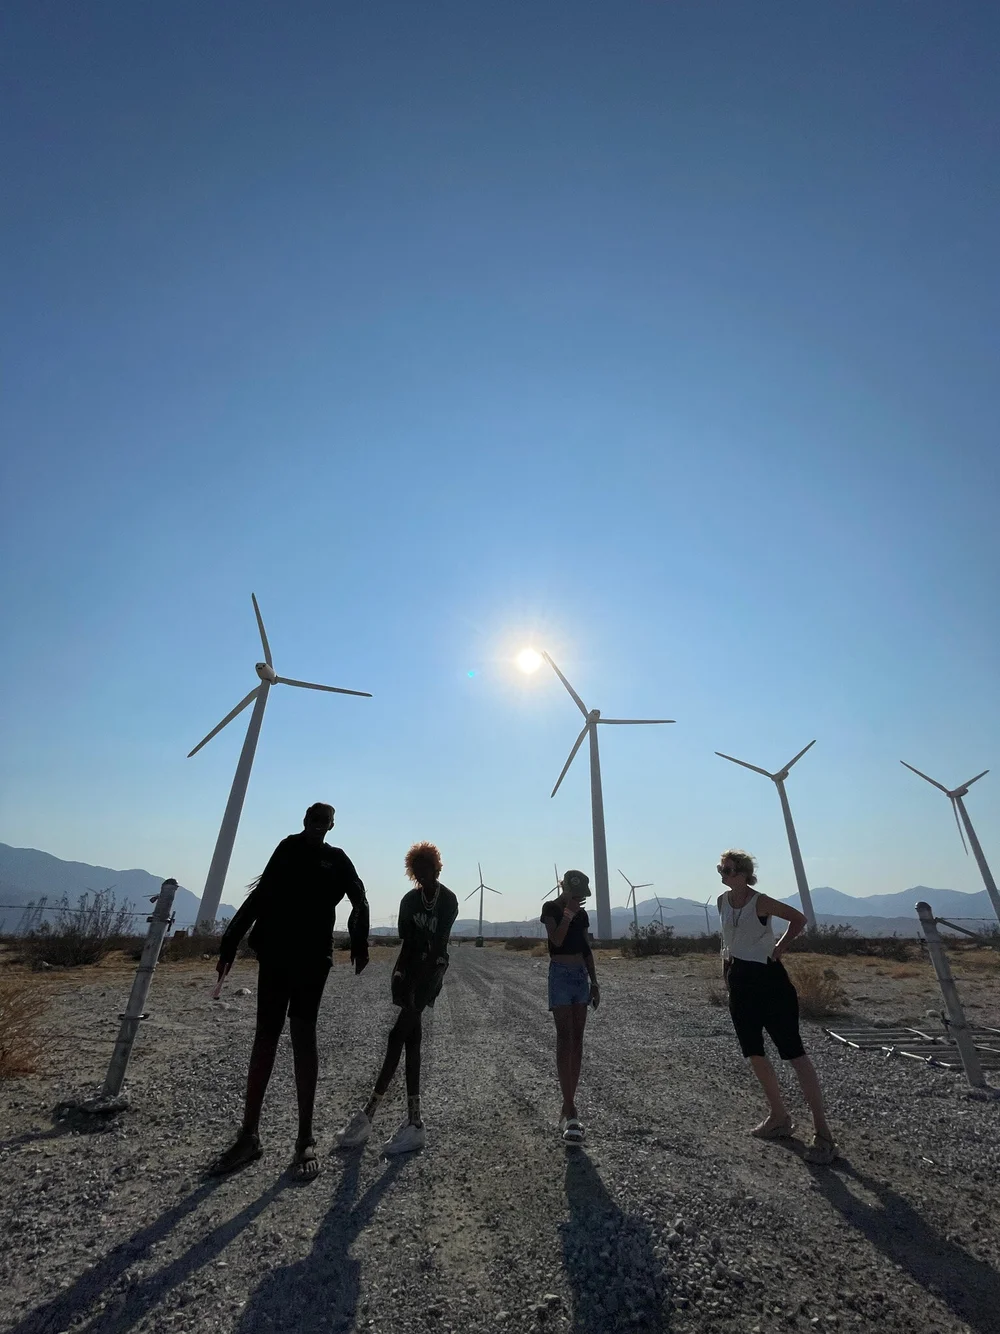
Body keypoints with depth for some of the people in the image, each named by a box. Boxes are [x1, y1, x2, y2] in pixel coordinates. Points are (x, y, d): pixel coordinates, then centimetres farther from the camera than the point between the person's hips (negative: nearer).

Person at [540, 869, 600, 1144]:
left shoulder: (582, 913, 9)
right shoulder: (550, 908, -7)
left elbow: (587, 950, 14)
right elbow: (557, 939, -19)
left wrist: (594, 982, 13)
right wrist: (568, 913, -18)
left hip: (581, 975, 6)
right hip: (560, 974, -6)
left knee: (577, 1039, 7)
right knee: (564, 1038, -9)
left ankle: (568, 1106, 16)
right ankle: (570, 1112, -7)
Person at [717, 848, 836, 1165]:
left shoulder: (760, 902, -18)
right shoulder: (723, 901, 1)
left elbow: (799, 919, -7)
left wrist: (778, 948, -8)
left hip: (768, 979, -7)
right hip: (739, 982, 7)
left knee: (793, 1052, -6)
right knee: (753, 1053, 15)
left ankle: (823, 1133, 4)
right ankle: (779, 1117, 33)